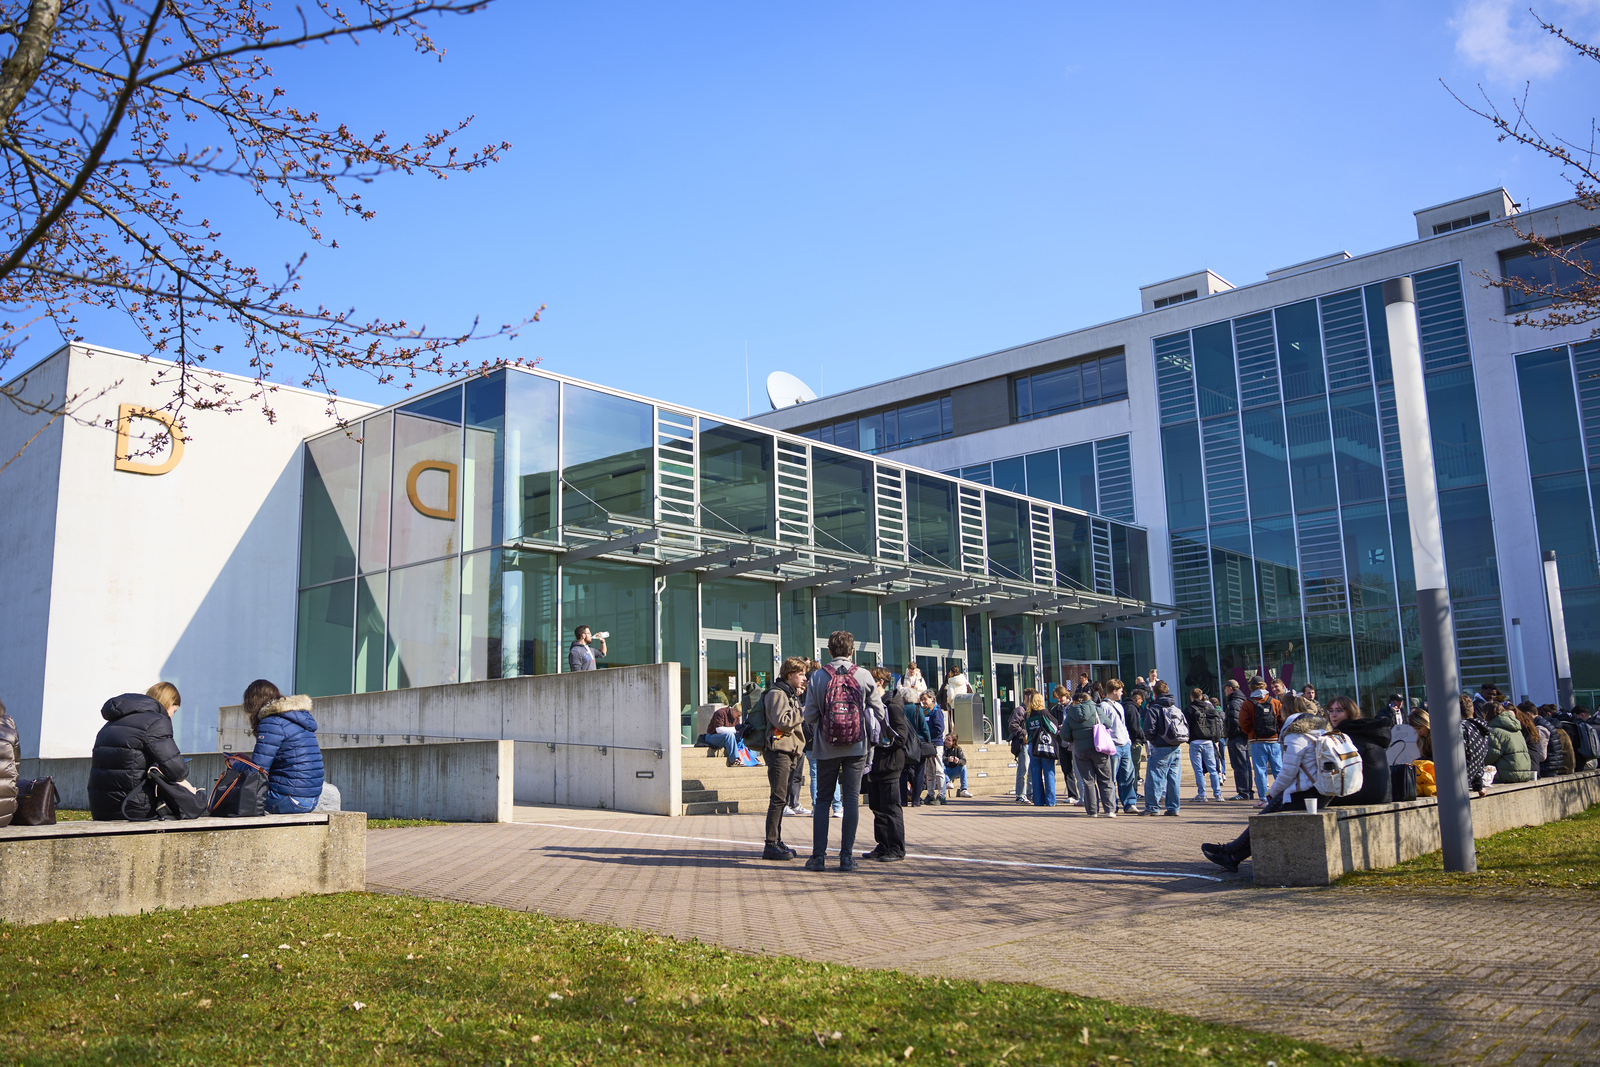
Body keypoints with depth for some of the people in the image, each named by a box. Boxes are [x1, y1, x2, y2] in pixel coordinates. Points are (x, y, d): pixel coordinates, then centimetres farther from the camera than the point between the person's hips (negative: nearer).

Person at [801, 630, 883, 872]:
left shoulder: (818, 677, -4)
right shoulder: (864, 676, -3)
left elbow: (809, 716, -3)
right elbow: (879, 713, 2)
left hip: (826, 748, 0)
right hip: (857, 747, 0)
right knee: (851, 799, 5)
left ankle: (819, 855, 7)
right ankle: (847, 856, 3)